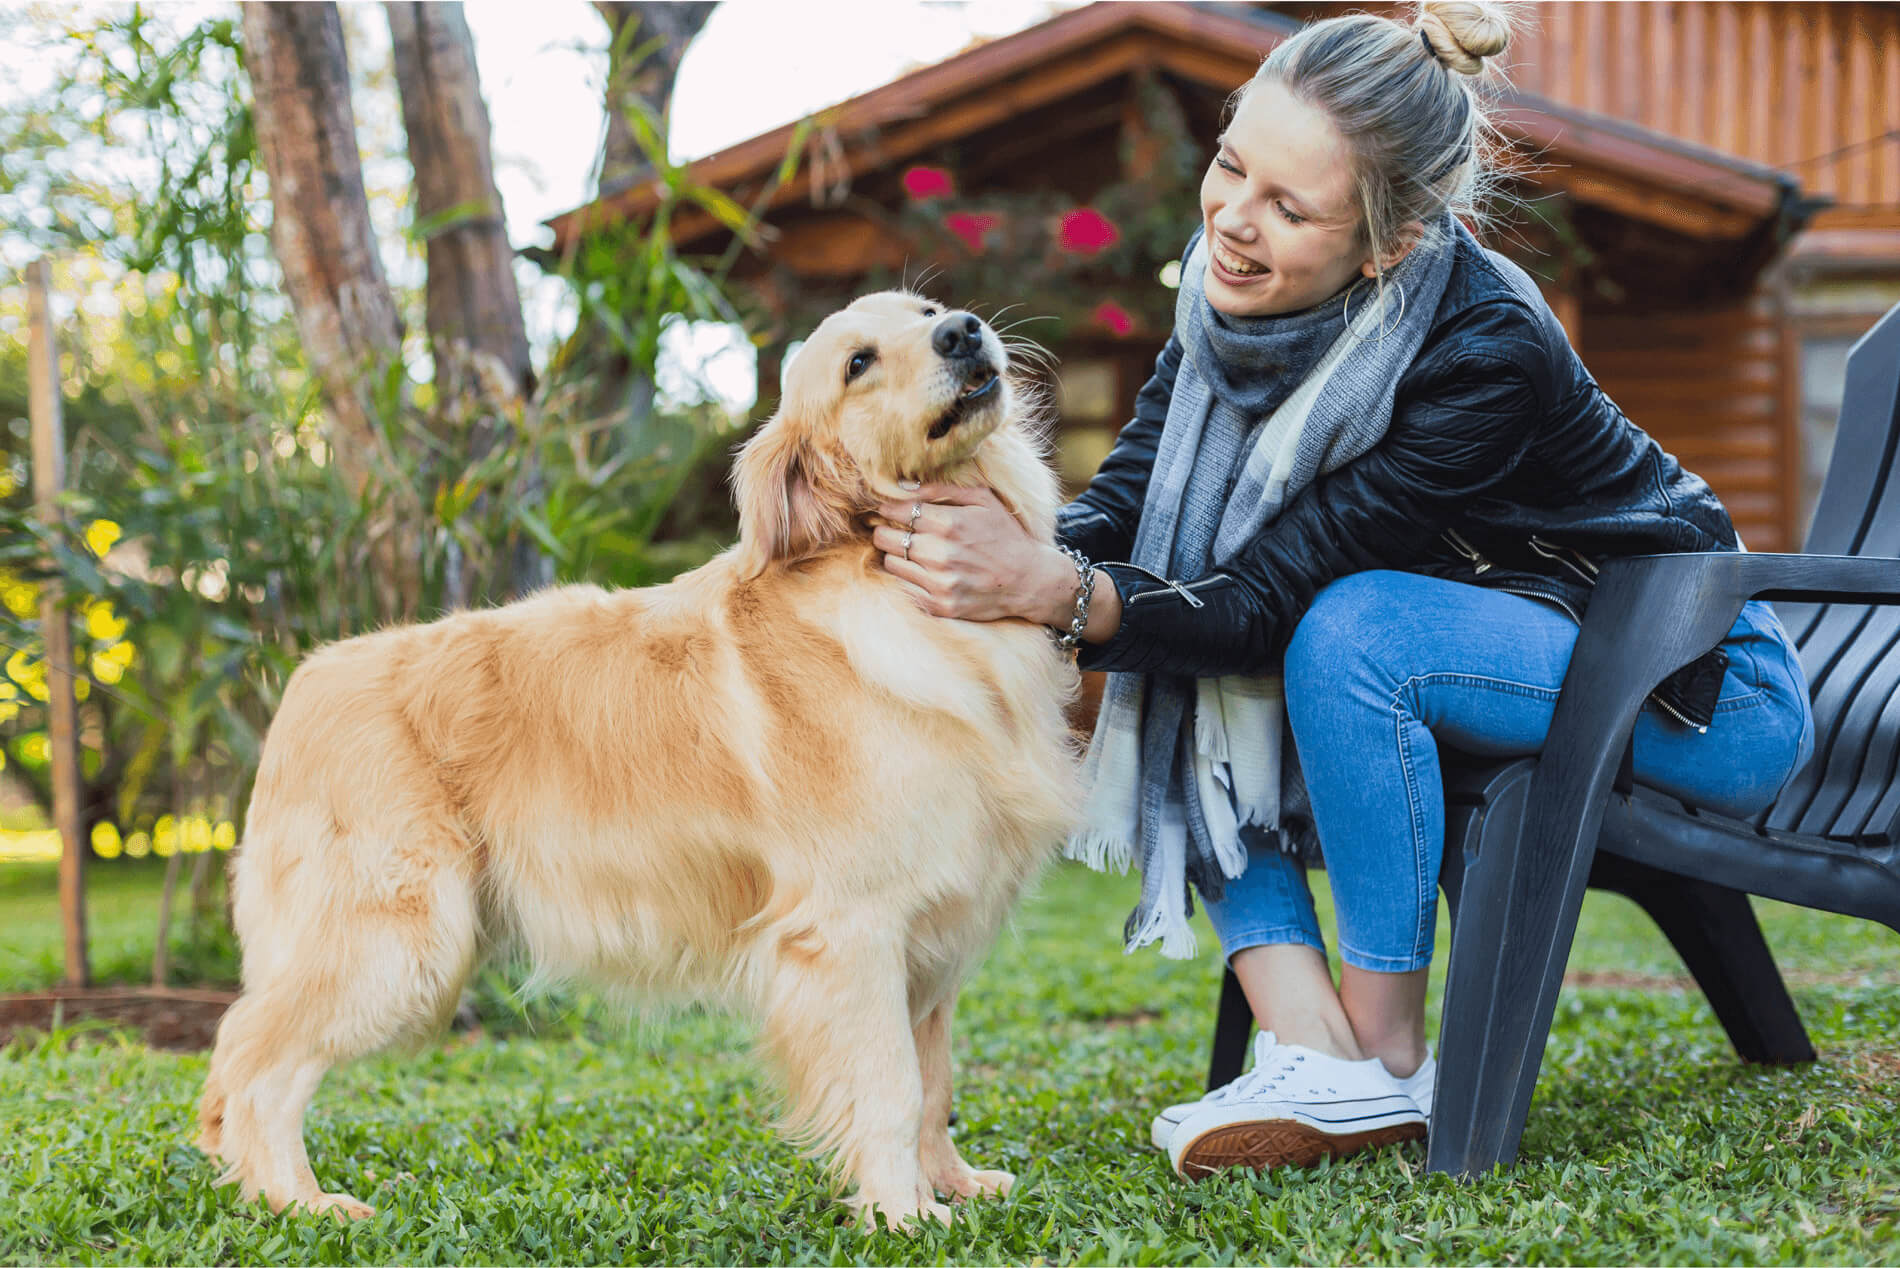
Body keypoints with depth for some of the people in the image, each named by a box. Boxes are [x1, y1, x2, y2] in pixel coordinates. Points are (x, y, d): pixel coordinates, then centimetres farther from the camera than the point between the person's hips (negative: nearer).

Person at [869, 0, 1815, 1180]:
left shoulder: (1490, 352, -32)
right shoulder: (1235, 287, -12)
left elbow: (1278, 593, -32)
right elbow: (1124, 504, -14)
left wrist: (1060, 592, -46)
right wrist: (1008, 563, -35)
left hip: (1702, 688, -7)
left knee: (1353, 633, -33)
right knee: (1183, 674, -13)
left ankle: (1392, 1063, -19)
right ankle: (1317, 1053, -18)